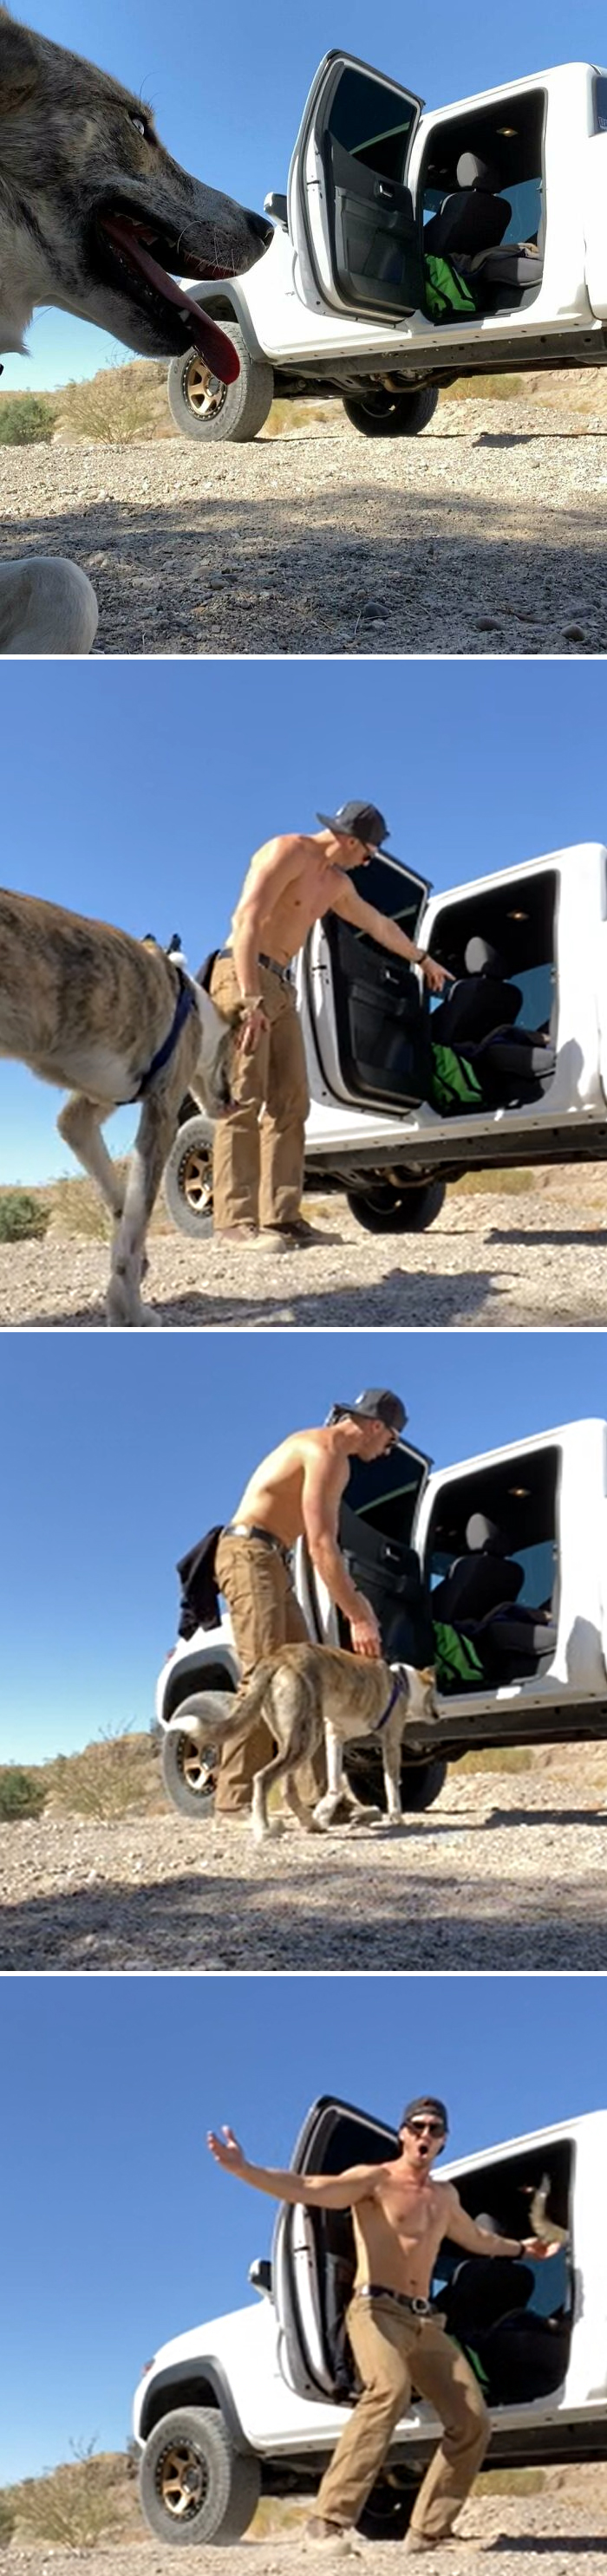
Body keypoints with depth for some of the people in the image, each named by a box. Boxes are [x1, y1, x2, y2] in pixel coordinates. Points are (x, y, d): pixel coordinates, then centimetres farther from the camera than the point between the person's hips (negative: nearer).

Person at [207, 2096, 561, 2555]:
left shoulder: (445, 2197, 21)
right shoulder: (375, 2180, -2)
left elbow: (475, 2238, 44)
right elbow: (309, 2190, -18)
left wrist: (520, 2248, 58)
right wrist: (243, 2170, -34)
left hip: (425, 2322, 8)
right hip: (377, 2310, -8)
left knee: (473, 2423, 2)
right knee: (390, 2391, -36)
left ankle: (428, 2532, 11)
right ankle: (330, 2520, -41)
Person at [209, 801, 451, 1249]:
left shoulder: (336, 883, 18)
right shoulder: (288, 853, -11)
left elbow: (377, 923, 37)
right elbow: (247, 921, -21)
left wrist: (422, 959, 50)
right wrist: (250, 1000, -29)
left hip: (281, 988, 10)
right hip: (243, 978, -10)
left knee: (289, 1105, 1)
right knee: (244, 1099, -16)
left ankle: (282, 1217, -2)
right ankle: (236, 1220, -22)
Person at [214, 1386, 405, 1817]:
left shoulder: (333, 1457, 18)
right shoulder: (325, 1453, -15)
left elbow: (325, 1543, 20)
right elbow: (321, 1546, -22)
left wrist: (354, 1600, 12)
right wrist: (357, 1618, -22)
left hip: (274, 1563, 11)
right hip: (250, 1554, -11)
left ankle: (319, 1795, 4)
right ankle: (235, 1798, -27)